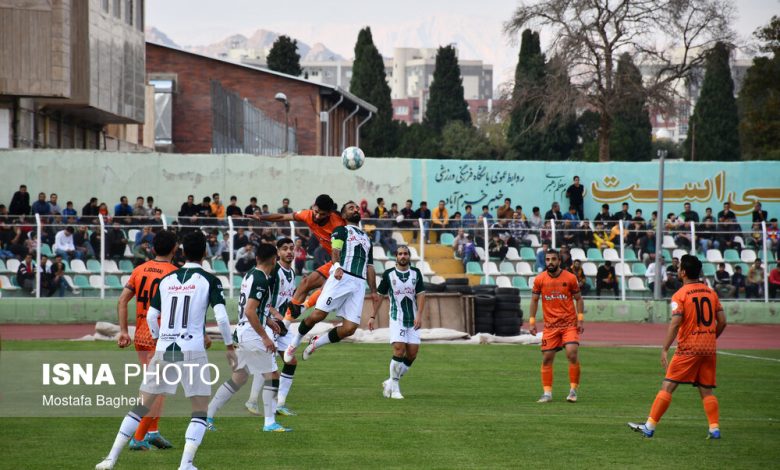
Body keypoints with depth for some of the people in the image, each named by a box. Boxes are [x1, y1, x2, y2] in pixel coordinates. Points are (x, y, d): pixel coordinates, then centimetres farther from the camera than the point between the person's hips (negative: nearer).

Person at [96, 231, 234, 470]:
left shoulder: (166, 280, 11)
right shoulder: (209, 280, -1)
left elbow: (151, 317, 11)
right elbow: (221, 316, -10)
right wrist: (230, 346, 2)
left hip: (163, 350, 4)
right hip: (193, 350, -4)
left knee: (141, 406, 11)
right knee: (200, 411, 6)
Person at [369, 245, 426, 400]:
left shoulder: (416, 273, 5)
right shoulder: (388, 274, 0)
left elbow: (420, 295, 1)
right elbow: (379, 295, 7)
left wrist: (419, 315, -11)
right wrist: (373, 316, 3)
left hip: (413, 320, 3)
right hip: (396, 319, -3)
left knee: (412, 354, -2)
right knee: (399, 351, -16)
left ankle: (391, 382, 14)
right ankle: (394, 388, -6)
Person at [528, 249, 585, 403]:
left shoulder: (570, 278, -3)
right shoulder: (539, 280, 1)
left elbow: (578, 299, 4)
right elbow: (534, 300, 10)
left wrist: (580, 319, -5)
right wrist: (532, 322, 4)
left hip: (570, 324, -2)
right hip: (550, 325, 2)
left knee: (572, 353, -17)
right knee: (546, 358, 0)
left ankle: (573, 390, -5)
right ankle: (547, 393, 9)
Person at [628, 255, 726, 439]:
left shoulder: (680, 295, -7)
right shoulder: (711, 292, 9)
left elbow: (675, 323, -17)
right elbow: (722, 321, 8)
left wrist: (664, 350, -16)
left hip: (688, 348, -5)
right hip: (709, 348, 5)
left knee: (667, 386, -2)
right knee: (706, 390, 11)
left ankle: (649, 427, -3)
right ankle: (714, 429, 2)